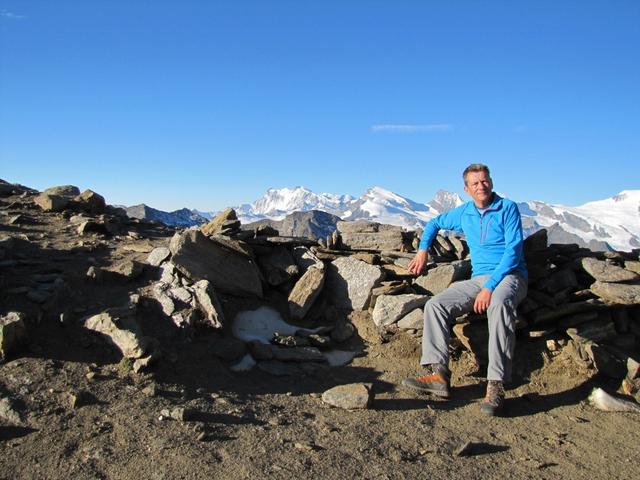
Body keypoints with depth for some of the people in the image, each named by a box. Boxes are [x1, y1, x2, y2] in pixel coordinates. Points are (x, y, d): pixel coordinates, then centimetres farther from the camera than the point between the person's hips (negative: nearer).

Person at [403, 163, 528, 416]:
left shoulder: (507, 208, -3)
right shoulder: (464, 213, 13)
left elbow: (513, 251, -13)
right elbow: (435, 223, 31)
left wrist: (490, 287, -21)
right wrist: (422, 250, 15)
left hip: (509, 276, -5)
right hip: (478, 279, 5)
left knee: (499, 304, -40)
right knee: (435, 305, -18)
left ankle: (496, 386, -43)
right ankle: (438, 374, -28)